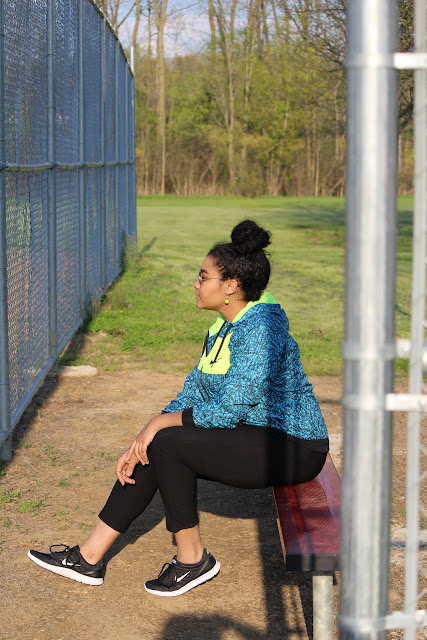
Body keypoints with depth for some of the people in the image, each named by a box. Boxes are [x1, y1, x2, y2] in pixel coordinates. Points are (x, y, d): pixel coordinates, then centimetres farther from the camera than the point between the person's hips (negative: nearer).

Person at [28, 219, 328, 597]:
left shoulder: (262, 328, -22)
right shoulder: (223, 327, 8)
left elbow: (228, 410, -25)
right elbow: (194, 392, 9)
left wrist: (162, 423, -13)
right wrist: (141, 441, -3)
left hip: (292, 449, -10)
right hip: (253, 435, 10)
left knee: (168, 444, -20)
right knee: (156, 447, 0)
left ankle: (192, 559, -4)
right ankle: (89, 558, 7)